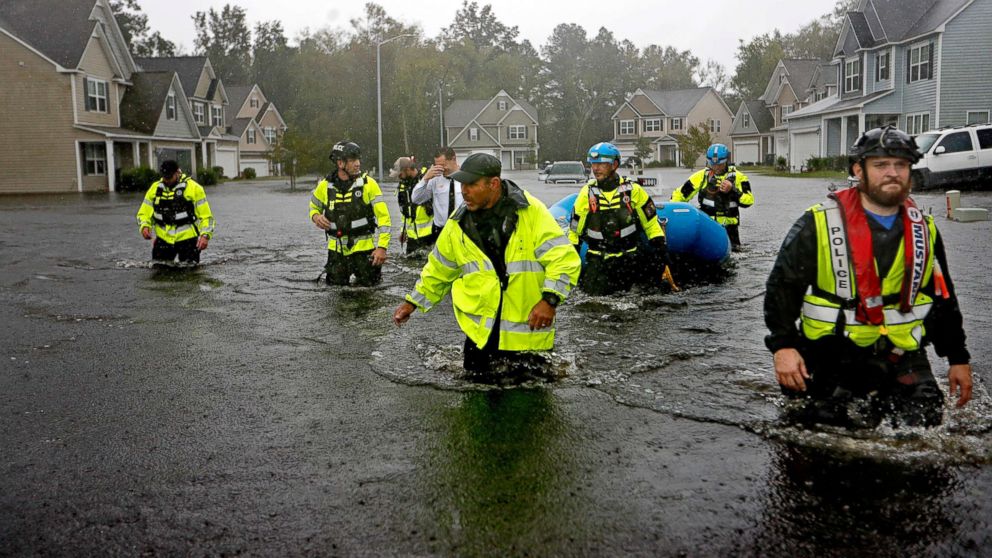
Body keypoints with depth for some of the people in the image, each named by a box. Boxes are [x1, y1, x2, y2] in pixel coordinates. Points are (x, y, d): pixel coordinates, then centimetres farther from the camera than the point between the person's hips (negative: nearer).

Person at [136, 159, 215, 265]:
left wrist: (205, 235, -18)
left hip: (187, 239, -3)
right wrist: (144, 226, -9)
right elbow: (143, 213, 13)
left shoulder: (194, 188, -2)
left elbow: (206, 216, -4)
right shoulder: (155, 188, 10)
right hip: (163, 239, 3)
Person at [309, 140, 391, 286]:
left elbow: (383, 217, -11)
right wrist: (316, 217, -8)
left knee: (367, 287, 5)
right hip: (337, 249, 3)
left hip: (364, 248, -2)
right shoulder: (325, 186, -2)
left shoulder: (368, 184, -10)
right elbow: (314, 207, 17)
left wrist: (382, 247, -19)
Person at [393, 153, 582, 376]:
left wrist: (549, 300, -25)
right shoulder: (459, 223, 3)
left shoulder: (532, 212, -10)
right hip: (480, 333, 3)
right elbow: (438, 270, 17)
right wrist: (412, 302, 19)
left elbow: (564, 259, -13)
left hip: (529, 331, -3)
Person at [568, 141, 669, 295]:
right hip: (597, 258, 0)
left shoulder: (633, 190, -3)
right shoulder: (587, 193, -1)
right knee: (595, 291, -13)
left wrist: (660, 248, 0)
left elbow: (651, 223, 6)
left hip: (628, 255, 0)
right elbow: (574, 230, 7)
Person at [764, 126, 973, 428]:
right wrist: (783, 345, -16)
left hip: (903, 355, 4)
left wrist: (958, 358, 16)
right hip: (832, 358, -4)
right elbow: (782, 286, -7)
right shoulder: (819, 224, -8)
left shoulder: (924, 229, 8)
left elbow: (943, 298, 18)